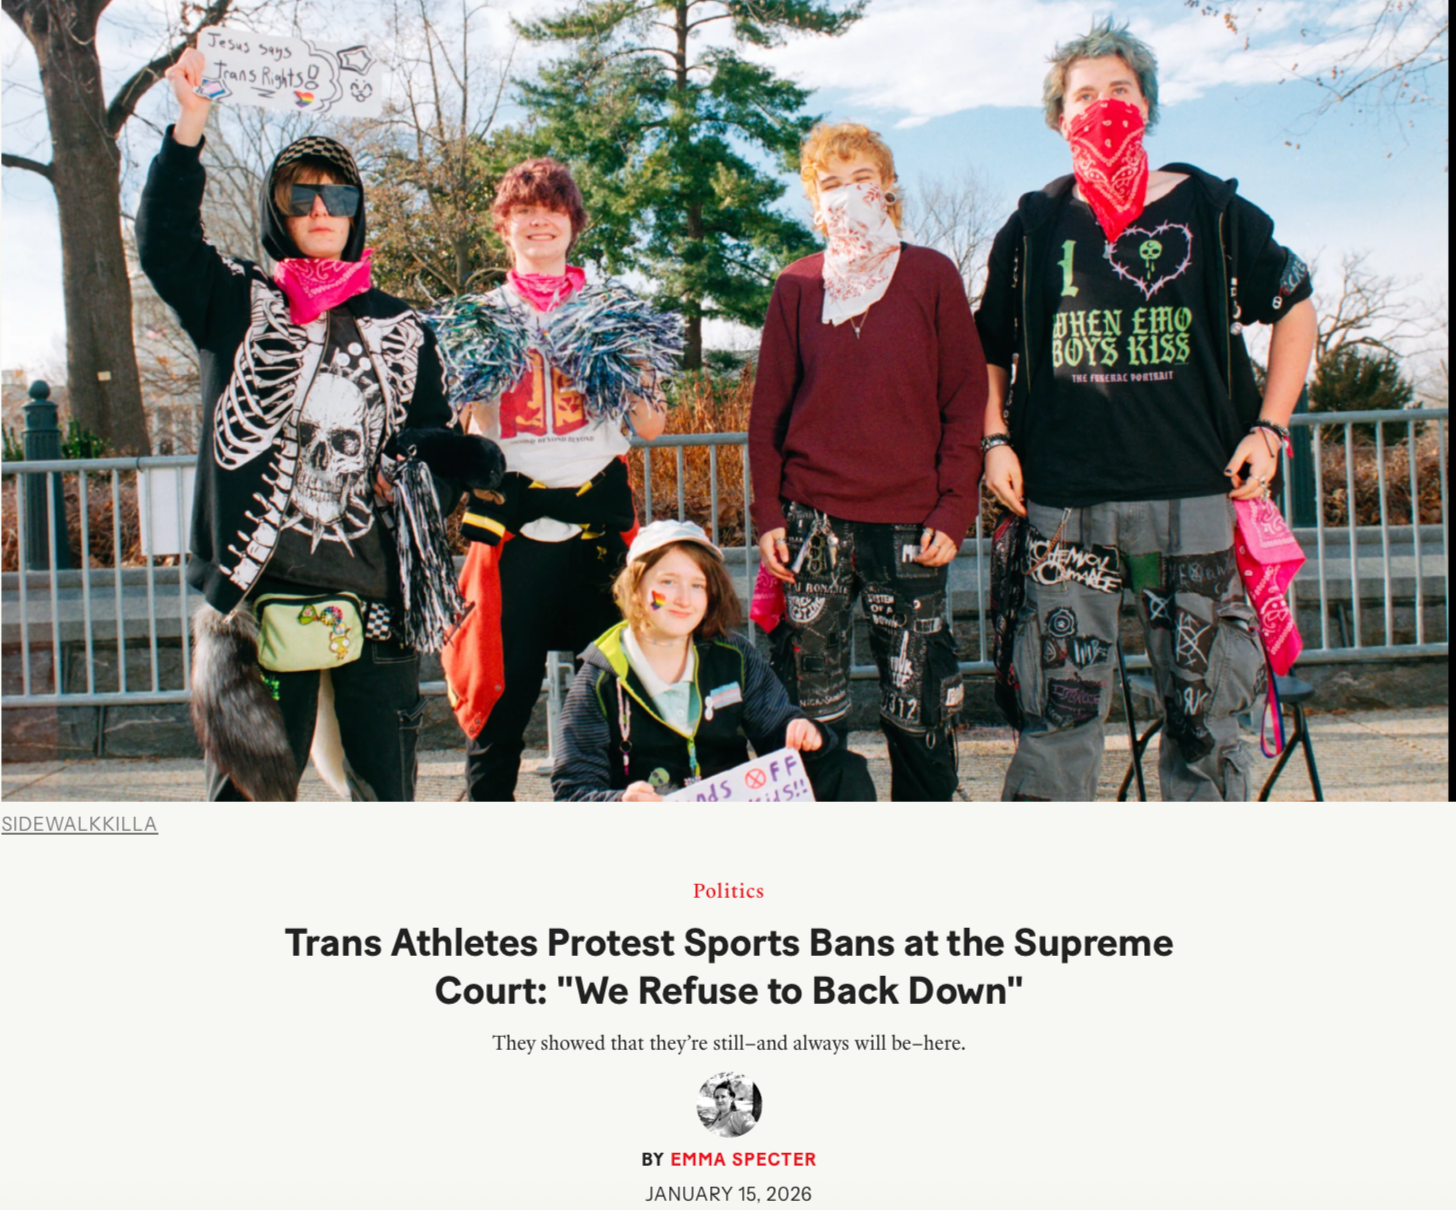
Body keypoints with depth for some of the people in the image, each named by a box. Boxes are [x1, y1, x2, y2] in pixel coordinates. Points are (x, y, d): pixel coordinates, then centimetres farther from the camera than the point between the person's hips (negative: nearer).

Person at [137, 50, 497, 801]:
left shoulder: (402, 330, 15)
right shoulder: (236, 304, 10)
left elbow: (433, 436, 17)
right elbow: (164, 240, -6)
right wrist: (189, 125, -16)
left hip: (376, 598, 2)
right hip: (261, 596, -2)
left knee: (385, 790, 9)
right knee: (248, 790, 0)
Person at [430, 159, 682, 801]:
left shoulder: (612, 312, 11)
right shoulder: (481, 317, 10)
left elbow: (651, 426, 8)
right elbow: (467, 430, 8)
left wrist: (630, 363, -7)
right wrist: (475, 373, -7)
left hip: (600, 514, 1)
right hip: (512, 523, 0)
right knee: (501, 690, -1)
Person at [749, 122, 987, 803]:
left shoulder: (932, 276, 5)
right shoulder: (796, 286, 9)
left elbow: (966, 400, 2)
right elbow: (768, 410, 9)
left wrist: (953, 510, -6)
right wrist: (768, 515, 0)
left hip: (909, 523, -1)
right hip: (813, 521, 1)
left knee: (917, 698, 5)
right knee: (811, 701, 5)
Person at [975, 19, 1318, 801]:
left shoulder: (1210, 209, 6)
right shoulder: (1033, 226, 9)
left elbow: (1295, 304, 15)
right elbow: (990, 347, 18)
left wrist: (1268, 428, 5)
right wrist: (996, 440, 4)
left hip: (1193, 492, 0)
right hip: (1064, 504, 0)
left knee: (1204, 704, 4)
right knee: (1060, 702, 2)